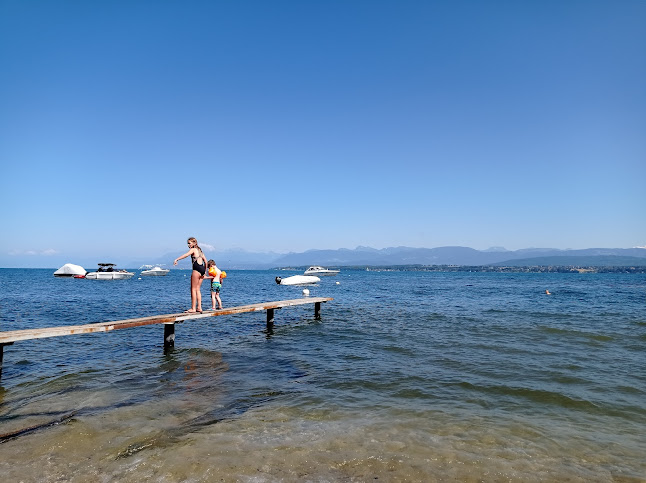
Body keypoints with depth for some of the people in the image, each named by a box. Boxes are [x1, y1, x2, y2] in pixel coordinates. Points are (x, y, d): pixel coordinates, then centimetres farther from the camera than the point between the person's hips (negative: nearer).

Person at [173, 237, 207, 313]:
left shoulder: (193, 249, -1)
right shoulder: (199, 250, 22)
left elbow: (186, 255, -22)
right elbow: (205, 261, 21)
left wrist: (177, 259, -34)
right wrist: (205, 271, 24)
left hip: (197, 269, -8)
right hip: (202, 269, 8)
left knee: (193, 289, -2)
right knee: (197, 289, 13)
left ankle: (193, 309, -2)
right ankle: (199, 308, 12)